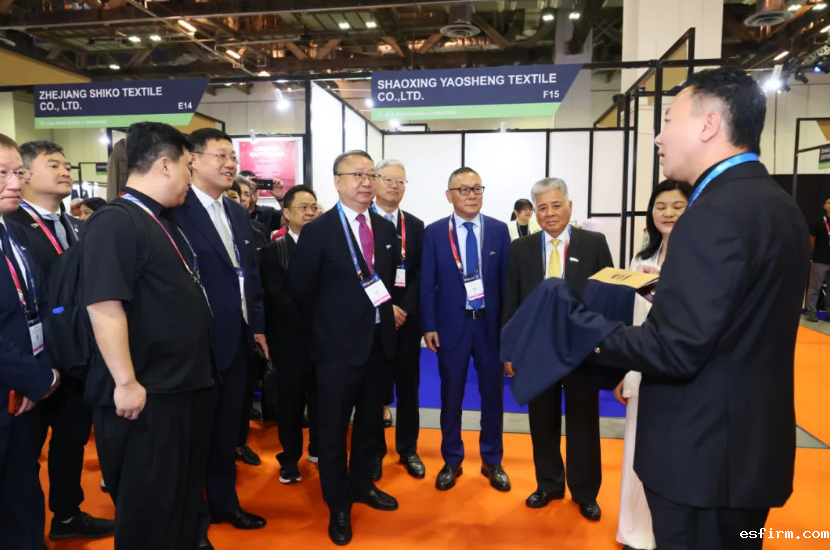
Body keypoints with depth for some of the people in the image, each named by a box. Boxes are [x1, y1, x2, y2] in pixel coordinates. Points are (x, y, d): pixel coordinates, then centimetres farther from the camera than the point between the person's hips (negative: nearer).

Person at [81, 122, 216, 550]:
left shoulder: (165, 222, 13)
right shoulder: (115, 222, -17)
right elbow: (103, 306, -25)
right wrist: (126, 383, -24)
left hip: (188, 386, 9)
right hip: (146, 395, -9)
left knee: (186, 497, 22)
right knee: (148, 508, 7)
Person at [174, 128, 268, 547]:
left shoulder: (238, 213, 11)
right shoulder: (175, 210, -15)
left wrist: (257, 326, 11)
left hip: (237, 339, 7)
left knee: (228, 428, 20)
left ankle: (225, 503, 39)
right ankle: (192, 516, 30)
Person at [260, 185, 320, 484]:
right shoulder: (274, 250, 0)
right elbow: (276, 295, -10)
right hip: (292, 338, -2)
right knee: (291, 400, 8)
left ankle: (318, 447, 32)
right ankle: (290, 457, 24)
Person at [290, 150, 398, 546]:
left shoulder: (386, 229, 5)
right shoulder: (318, 231, -10)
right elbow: (299, 289, -6)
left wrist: (385, 312, 9)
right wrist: (328, 324, 3)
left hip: (380, 341, 5)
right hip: (339, 345, -5)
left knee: (371, 422, 19)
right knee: (334, 428, 9)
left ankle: (362, 484, 41)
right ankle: (338, 505, 28)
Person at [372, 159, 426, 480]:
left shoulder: (416, 226, 9)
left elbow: (421, 273, 3)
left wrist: (404, 308, -10)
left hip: (407, 317, 3)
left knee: (408, 385, 10)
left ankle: (408, 450, 25)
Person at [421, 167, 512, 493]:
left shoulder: (499, 230, 2)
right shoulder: (434, 232, -2)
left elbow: (506, 279, 2)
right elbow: (427, 283, -2)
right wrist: (429, 325, -7)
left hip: (490, 323, 1)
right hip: (451, 324, -1)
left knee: (493, 394, 11)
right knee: (451, 395, 10)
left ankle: (492, 461, 30)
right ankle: (452, 461, 28)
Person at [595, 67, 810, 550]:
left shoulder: (714, 215, -24)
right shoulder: (778, 204, 7)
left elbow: (677, 350, -26)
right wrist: (669, 286, 11)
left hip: (704, 454, -9)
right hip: (752, 442, 10)